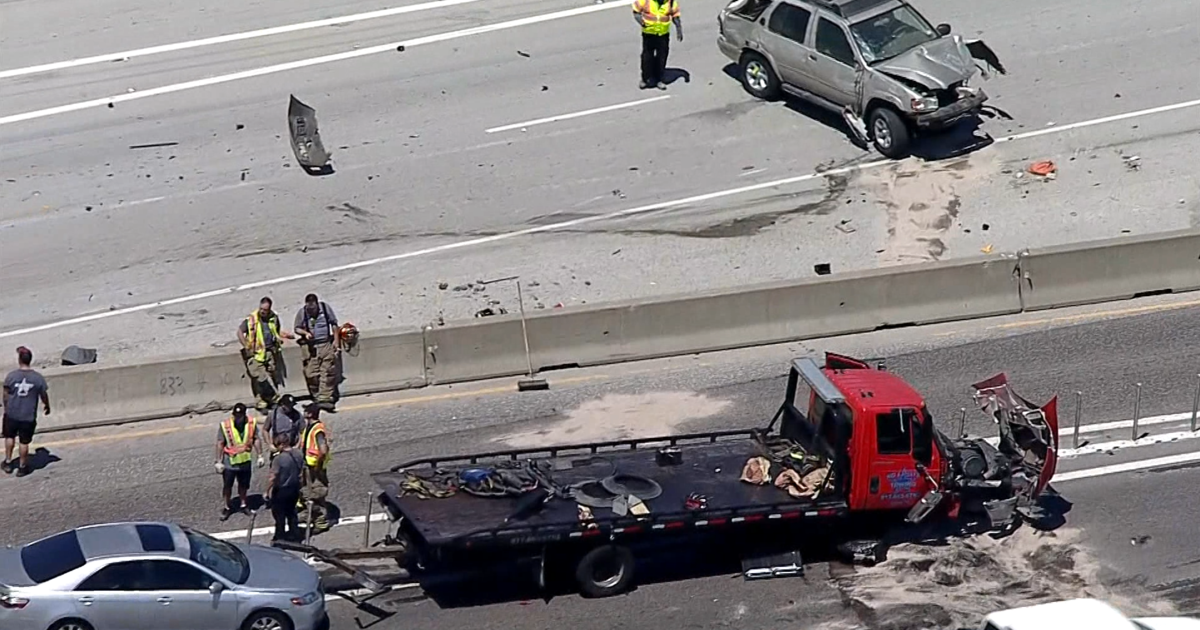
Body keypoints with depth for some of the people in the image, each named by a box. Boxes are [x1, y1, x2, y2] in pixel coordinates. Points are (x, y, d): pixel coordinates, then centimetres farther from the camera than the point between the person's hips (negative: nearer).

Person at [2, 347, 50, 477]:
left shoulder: (11, 376, -13)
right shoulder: (38, 378, -11)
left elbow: (6, 395, -4)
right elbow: (44, 395, 0)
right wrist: (47, 406, 21)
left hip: (11, 414, 1)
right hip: (28, 416, -1)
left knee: (9, 437, 24)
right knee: (24, 442, 12)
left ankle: (8, 462, 32)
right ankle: (22, 467, 22)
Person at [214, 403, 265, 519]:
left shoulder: (252, 423, -13)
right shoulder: (225, 425, -20)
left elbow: (256, 440, -1)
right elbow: (220, 444, -13)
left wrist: (260, 456, 0)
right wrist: (218, 462, -11)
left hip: (245, 461, 2)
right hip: (229, 462, -2)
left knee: (243, 484, 19)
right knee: (227, 486, 10)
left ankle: (243, 504, 40)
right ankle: (227, 507, 29)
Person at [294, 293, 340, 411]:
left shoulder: (325, 308, -1)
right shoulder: (301, 312, -3)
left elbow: (334, 324, 8)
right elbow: (297, 328, 6)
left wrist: (336, 340, 5)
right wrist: (305, 333, -15)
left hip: (326, 344, 0)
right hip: (310, 347, 0)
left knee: (328, 373, -6)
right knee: (312, 374, -3)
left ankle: (325, 399, -7)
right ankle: (317, 398, 12)